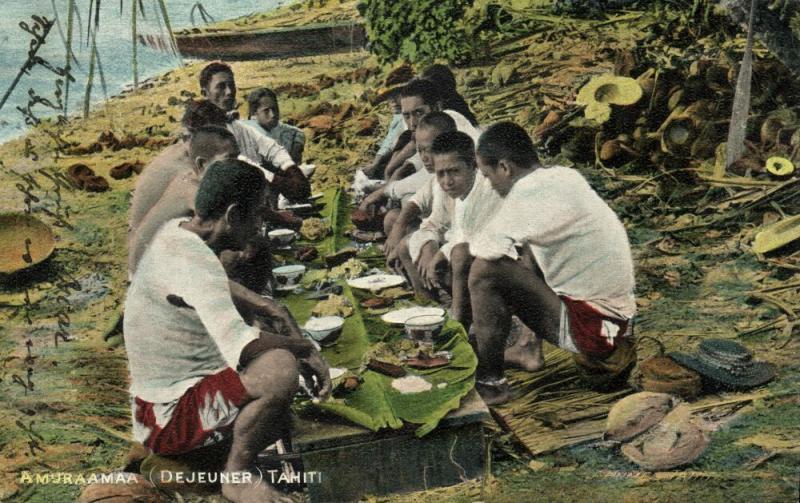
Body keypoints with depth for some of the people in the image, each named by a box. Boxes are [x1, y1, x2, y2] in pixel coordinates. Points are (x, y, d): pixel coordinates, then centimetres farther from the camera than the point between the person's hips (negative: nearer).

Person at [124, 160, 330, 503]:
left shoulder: (178, 232, 3)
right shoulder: (194, 262, -26)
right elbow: (238, 344, -40)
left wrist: (270, 308, 9)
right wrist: (303, 346, -23)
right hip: (168, 420, -10)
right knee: (282, 368, -29)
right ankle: (237, 475, -10)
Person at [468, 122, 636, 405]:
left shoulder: (531, 191, -20)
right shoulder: (566, 176, 6)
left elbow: (485, 250, -19)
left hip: (591, 326, -9)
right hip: (613, 312, 10)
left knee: (486, 271, -18)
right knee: (523, 253, 22)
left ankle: (488, 382, -5)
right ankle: (531, 349, 26)